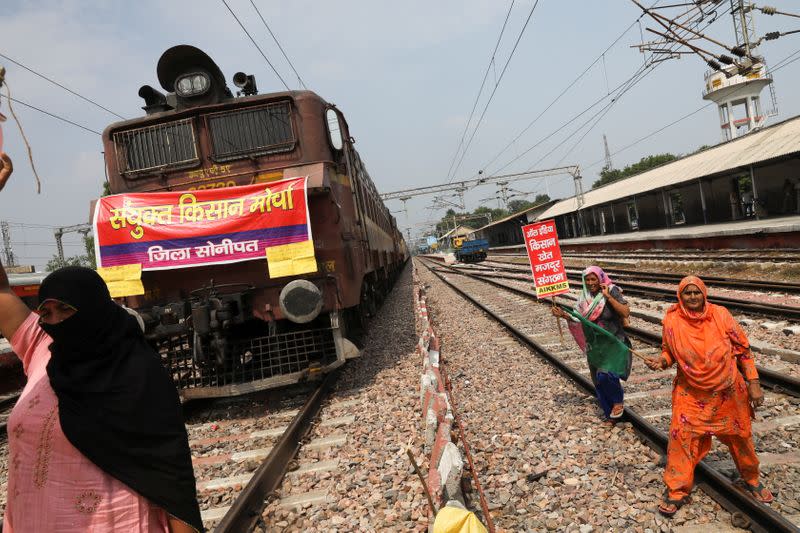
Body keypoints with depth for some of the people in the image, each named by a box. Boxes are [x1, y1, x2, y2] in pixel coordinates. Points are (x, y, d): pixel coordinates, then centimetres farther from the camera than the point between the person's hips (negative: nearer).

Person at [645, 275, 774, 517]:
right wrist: (661, 361, -18)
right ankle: (676, 491, 9)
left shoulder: (720, 315, -12)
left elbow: (743, 349, -3)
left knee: (740, 435, 17)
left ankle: (751, 479, 45)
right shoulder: (672, 321, -12)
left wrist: (753, 384, -4)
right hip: (691, 393, -1)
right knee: (681, 435, -7)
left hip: (728, 392, 1)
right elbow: (669, 351, 4)